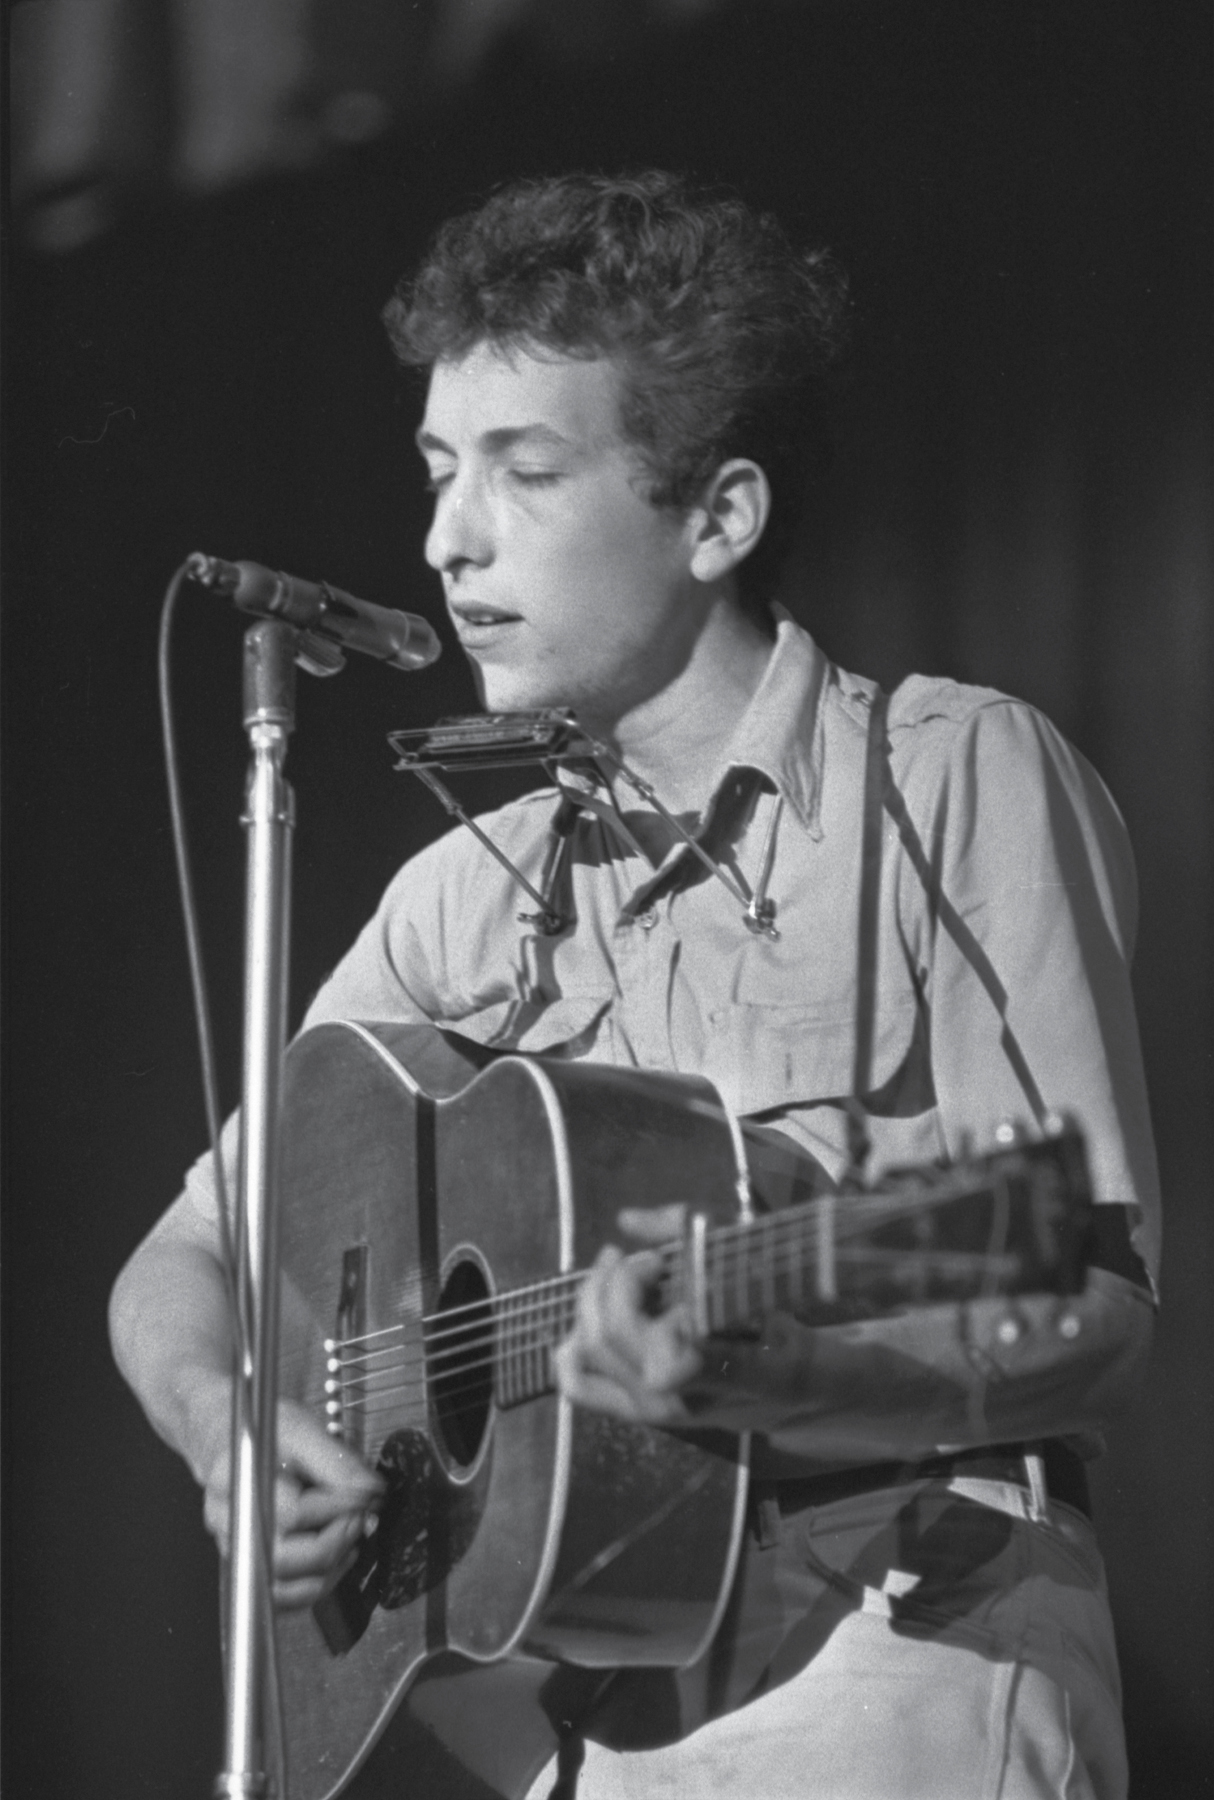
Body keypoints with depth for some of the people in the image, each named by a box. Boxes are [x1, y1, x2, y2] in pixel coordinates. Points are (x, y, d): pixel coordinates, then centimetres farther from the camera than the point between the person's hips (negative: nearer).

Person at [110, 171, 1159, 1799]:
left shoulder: (964, 781, -2)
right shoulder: (475, 893, 14)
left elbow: (1095, 1315, -8)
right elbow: (187, 1262, 17)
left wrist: (761, 1369, -24)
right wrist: (227, 1433, -5)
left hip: (903, 1641, -5)